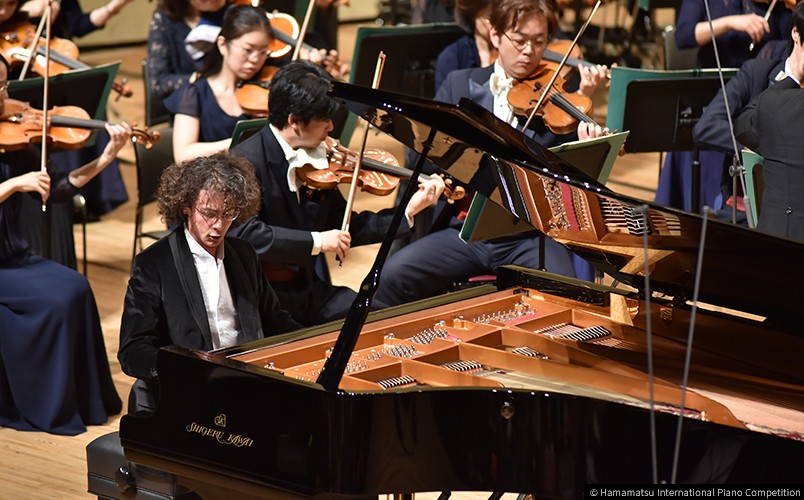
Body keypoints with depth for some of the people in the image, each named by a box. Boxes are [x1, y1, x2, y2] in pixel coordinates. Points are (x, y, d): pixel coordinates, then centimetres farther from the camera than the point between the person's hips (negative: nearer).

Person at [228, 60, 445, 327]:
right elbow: (244, 233, -27)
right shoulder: (248, 162, -14)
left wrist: (408, 212, 6)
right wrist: (315, 241, -26)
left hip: (310, 291, 7)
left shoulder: (314, 161, 9)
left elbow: (346, 229, 15)